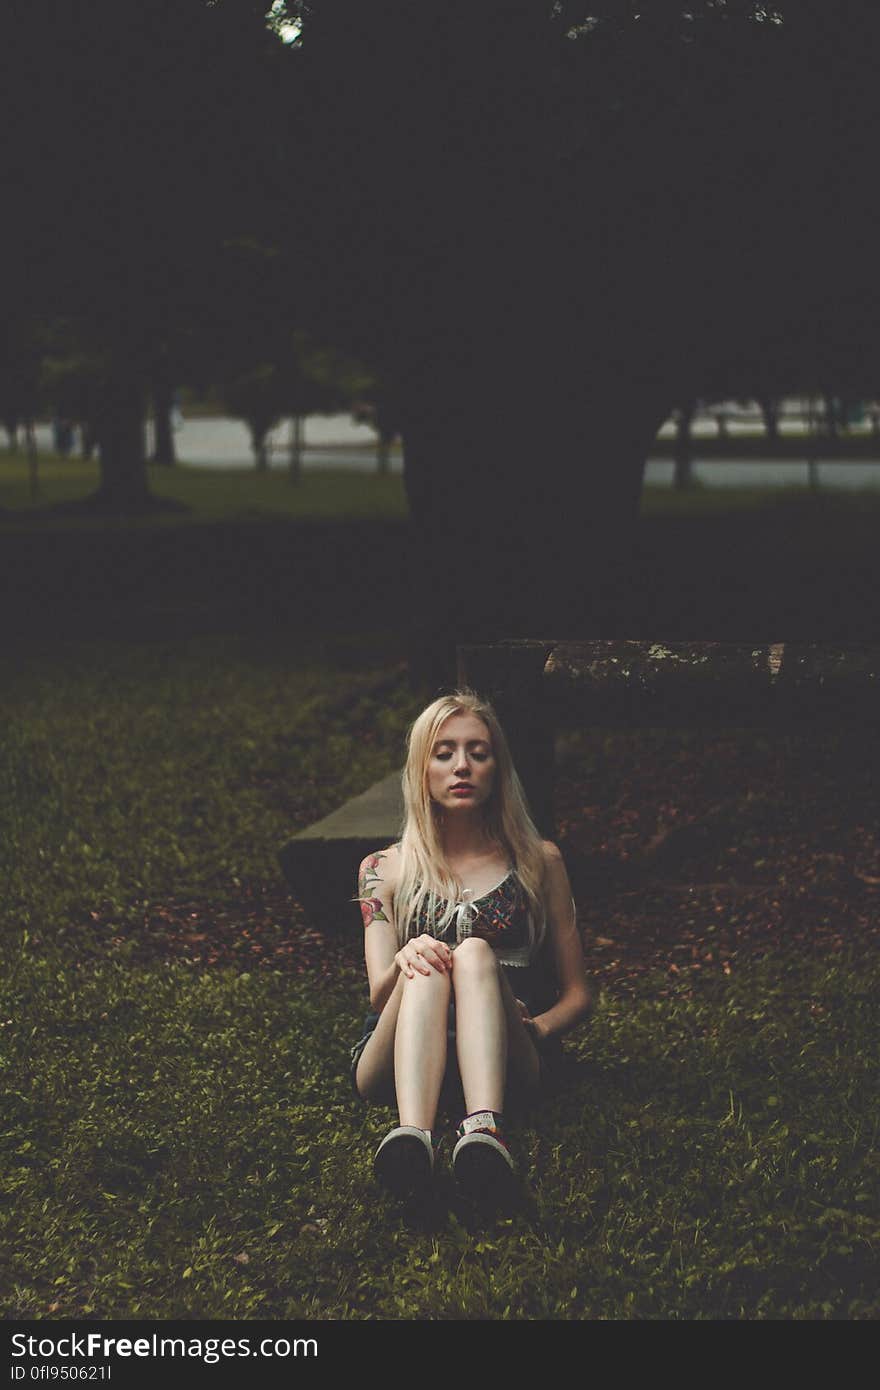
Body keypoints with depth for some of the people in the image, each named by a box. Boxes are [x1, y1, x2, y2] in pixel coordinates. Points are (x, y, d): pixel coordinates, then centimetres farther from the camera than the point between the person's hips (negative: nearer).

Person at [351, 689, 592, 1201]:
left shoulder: (539, 861, 17)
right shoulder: (386, 870, 18)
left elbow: (577, 994, 16)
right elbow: (380, 994, 4)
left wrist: (538, 1028, -8)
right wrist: (403, 962, -21)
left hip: (509, 1063, 0)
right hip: (396, 1065, 1)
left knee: (475, 953, -31)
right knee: (426, 965, -32)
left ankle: (486, 1128, -61)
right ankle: (413, 1136, -61)